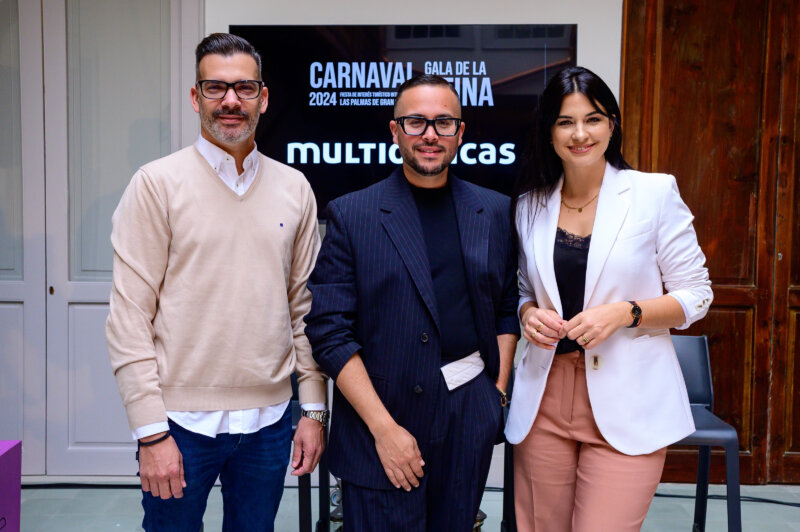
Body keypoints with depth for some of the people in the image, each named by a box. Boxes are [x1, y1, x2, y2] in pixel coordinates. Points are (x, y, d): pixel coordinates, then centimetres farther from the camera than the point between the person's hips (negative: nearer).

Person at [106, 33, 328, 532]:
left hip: (269, 419, 3)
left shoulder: (294, 188, 5)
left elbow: (305, 306, 9)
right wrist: (151, 431, -12)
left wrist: (315, 410, 6)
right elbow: (130, 316, -8)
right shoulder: (158, 183, -5)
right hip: (182, 419, -3)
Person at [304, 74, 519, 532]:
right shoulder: (350, 215, -3)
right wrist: (384, 428, -11)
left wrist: (499, 392, 5)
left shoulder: (495, 212, 7)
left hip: (470, 414, 3)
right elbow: (329, 331, -7)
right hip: (380, 419, -3)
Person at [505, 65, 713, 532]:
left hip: (626, 401, -3)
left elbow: (695, 295, -1)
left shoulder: (655, 192, -4)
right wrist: (529, 314, -4)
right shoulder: (530, 204, 7)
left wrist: (624, 313, -17)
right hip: (545, 395, 4)